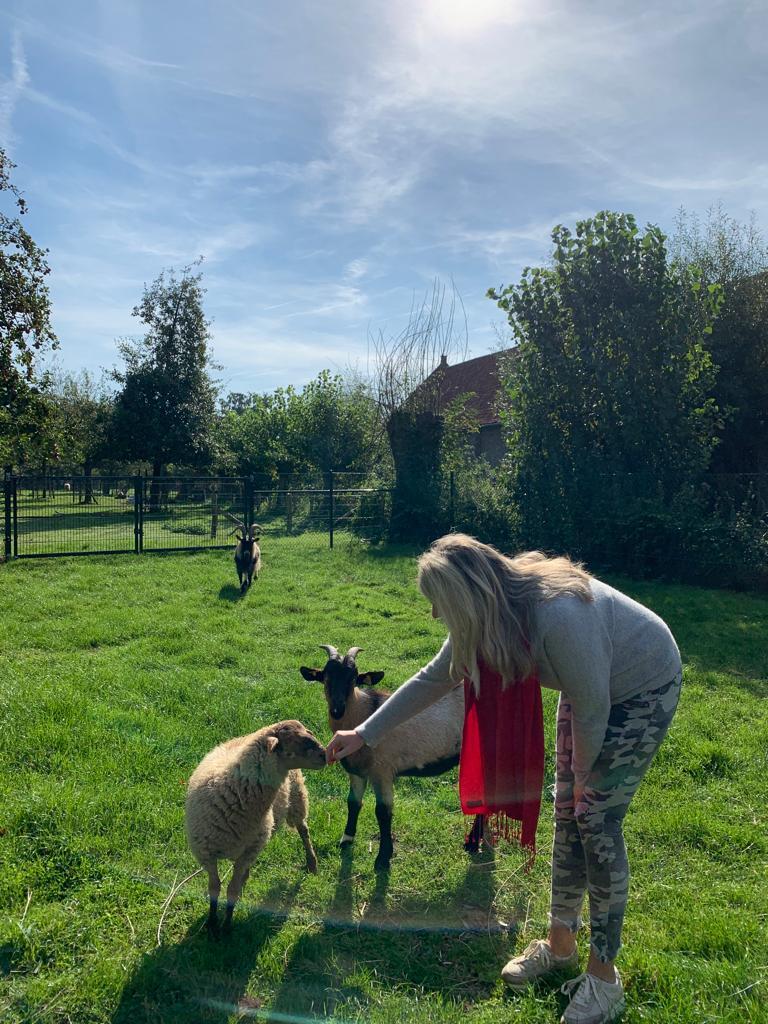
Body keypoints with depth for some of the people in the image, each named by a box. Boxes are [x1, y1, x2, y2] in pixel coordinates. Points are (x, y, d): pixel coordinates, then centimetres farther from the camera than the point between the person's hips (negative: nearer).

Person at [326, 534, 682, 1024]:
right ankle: (560, 944, 27)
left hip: (643, 687, -7)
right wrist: (364, 734, -1)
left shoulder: (557, 617, -41)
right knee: (568, 812, 9)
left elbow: (593, 709, -28)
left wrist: (583, 771, -8)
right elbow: (433, 679, -4)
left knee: (597, 818, -6)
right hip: (590, 686, 7)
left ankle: (604, 979, 11)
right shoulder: (489, 614, -16)